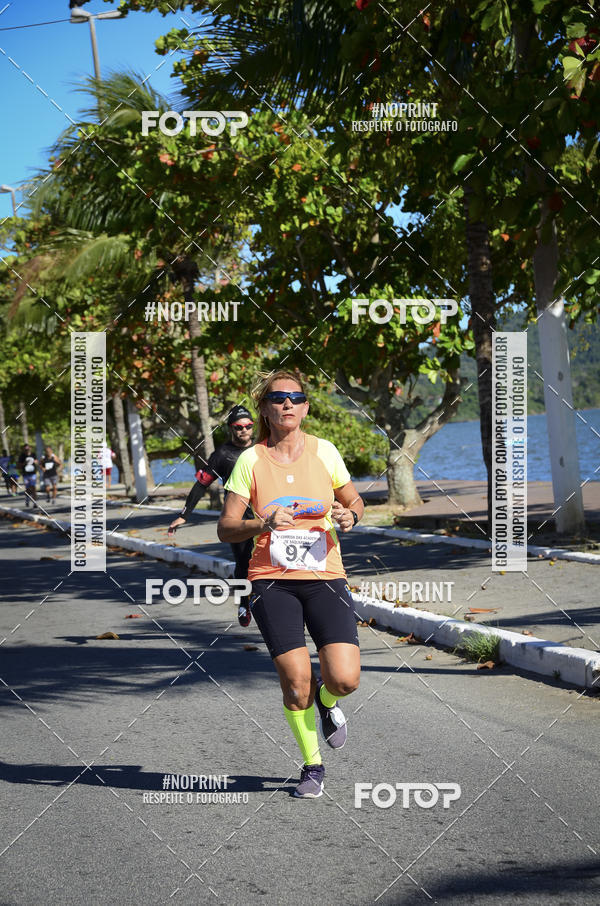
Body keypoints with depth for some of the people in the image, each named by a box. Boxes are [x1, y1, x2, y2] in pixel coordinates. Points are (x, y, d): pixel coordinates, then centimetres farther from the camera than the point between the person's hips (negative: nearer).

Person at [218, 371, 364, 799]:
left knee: (345, 679, -14)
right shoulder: (250, 460, 0)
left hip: (325, 577, 1)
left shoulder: (324, 451, 3)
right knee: (296, 683, -10)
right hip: (272, 581, -1)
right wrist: (263, 525, -20)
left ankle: (326, 700, 24)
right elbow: (226, 528, -1)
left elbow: (354, 500, 17)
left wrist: (350, 516, -7)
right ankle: (312, 766, 15)